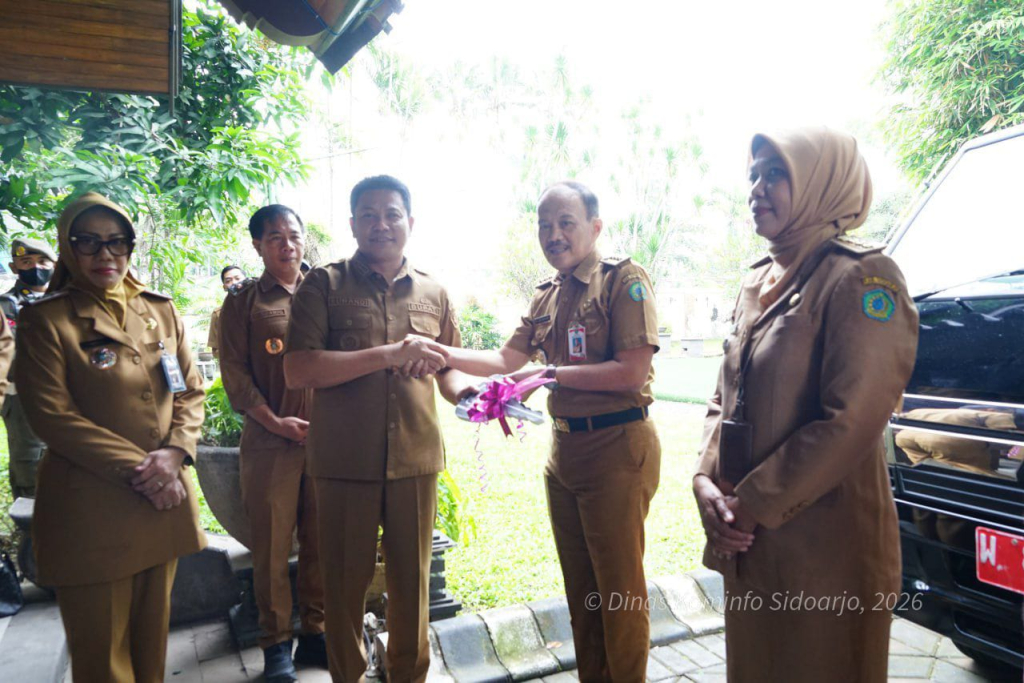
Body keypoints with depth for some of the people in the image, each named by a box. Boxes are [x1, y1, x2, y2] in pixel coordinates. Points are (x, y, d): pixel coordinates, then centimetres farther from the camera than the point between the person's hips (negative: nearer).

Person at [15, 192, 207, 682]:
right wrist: (135, 469, -16)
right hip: (91, 509, -4)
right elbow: (51, 415, -11)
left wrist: (174, 453, -10)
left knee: (151, 638, 16)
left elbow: (192, 392, 8)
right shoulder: (44, 320, -3)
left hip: (164, 501, 4)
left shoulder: (161, 311, 10)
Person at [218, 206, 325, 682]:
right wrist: (274, 420, -10)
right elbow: (235, 374, 0)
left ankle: (315, 632, 23)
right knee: (271, 544, 4)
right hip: (269, 441, -2)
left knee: (320, 541, 8)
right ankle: (276, 643, 18)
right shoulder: (242, 302, 5)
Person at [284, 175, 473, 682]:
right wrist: (388, 355, -20)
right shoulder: (324, 285, -1)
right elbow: (297, 370, -13)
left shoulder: (434, 293, 10)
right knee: (345, 583, 12)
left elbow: (448, 372, 17)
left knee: (412, 582, 13)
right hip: (344, 461, -2)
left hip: (415, 457, 3)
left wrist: (469, 394, -7)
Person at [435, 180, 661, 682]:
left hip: (617, 448, -7)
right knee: (580, 586, 19)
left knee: (619, 588, 5)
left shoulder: (624, 278, -10)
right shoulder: (547, 296, 12)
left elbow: (632, 372, -18)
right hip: (564, 448, 7)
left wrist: (551, 373, -17)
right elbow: (505, 361, 9)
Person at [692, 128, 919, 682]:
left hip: (824, 549, -7)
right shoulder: (757, 283, 11)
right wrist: (706, 480, -4)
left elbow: (851, 423, -21)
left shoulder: (860, 278, -13)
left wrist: (751, 505, -17)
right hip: (747, 541, 7)